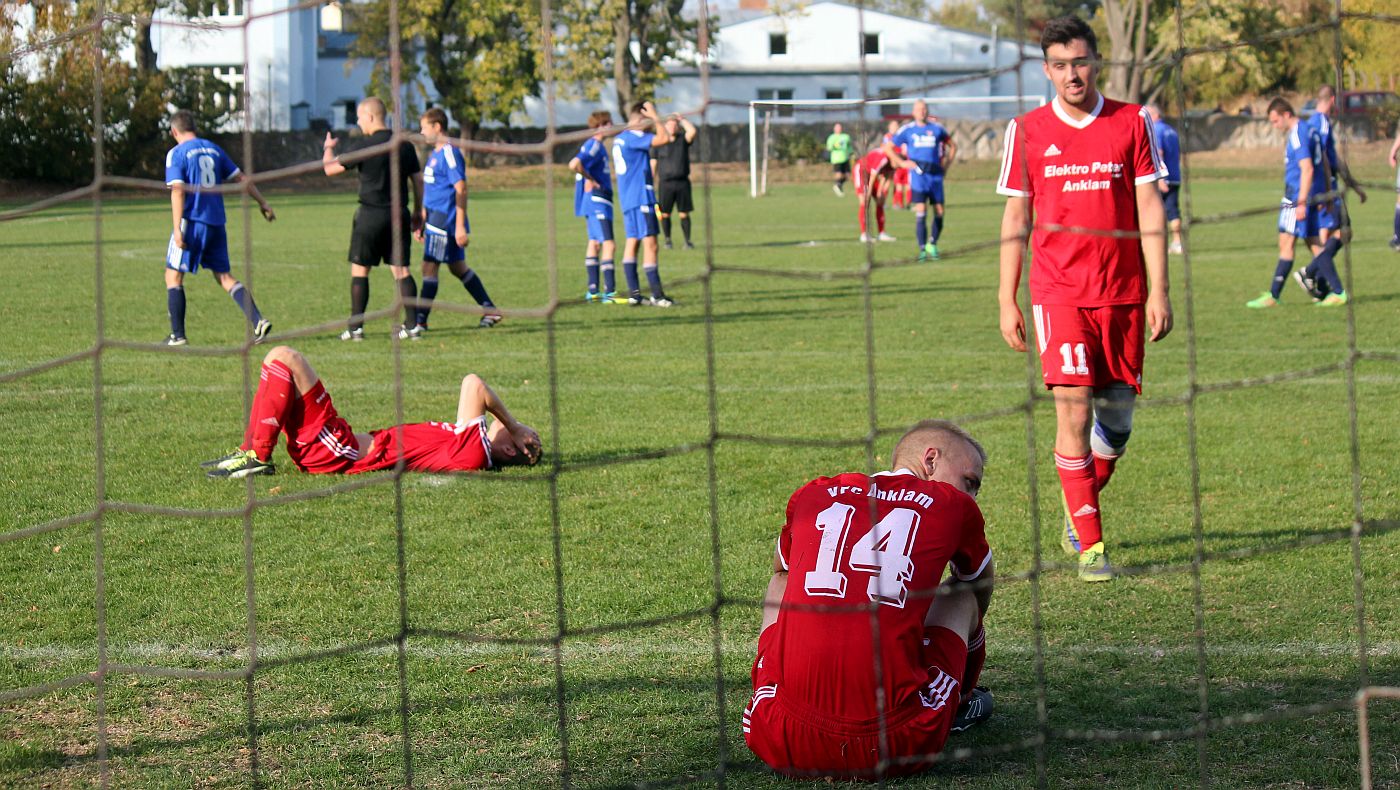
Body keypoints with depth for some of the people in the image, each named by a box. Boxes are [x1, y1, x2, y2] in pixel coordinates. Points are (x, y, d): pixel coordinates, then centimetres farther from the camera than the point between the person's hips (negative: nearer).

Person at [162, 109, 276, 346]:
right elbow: (241, 178, 17)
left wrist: (177, 229, -18)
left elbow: (178, 191, -15)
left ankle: (178, 336, 2)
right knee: (223, 276, 10)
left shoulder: (176, 154, -5)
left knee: (173, 276, 5)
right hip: (216, 223, 5)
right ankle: (258, 321, -6)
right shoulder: (214, 150, 12)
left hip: (192, 221, -5)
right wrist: (262, 202, 28)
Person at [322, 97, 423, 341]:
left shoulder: (367, 147, -12)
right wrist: (417, 212, 20)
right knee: (401, 270, 8)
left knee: (359, 270, 4)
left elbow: (330, 168, -6)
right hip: (399, 215, 5)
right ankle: (412, 323, 1)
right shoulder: (404, 145, 5)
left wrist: (328, 148, 15)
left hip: (370, 215, -5)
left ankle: (356, 327, 4)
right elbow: (418, 180, 10)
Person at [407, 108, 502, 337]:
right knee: (458, 267, 15)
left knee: (429, 267, -9)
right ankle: (490, 311, 22)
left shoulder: (450, 153, -15)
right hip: (435, 219, 10)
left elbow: (461, 190, -18)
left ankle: (419, 322, -9)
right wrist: (422, 221, 24)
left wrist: (460, 226, -21)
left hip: (445, 220, -10)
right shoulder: (435, 154, 15)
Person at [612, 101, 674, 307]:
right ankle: (657, 295, -12)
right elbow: (664, 138, -23)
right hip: (641, 198, -10)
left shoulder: (619, 139, 14)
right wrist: (654, 115, -11)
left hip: (628, 200, 10)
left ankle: (634, 293, 10)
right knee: (650, 245, -10)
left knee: (632, 243, 10)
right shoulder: (633, 137, -14)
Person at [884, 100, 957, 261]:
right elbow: (888, 148, 11)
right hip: (918, 174, -3)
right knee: (921, 212, -12)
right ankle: (922, 249, -9)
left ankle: (932, 244, 20)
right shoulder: (907, 130, 6)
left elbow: (952, 146, 22)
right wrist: (902, 163, 1)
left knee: (939, 212, 1)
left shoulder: (937, 128, 10)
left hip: (935, 174, 3)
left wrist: (947, 164, 11)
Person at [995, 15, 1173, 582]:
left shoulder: (1133, 123, 4)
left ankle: (1078, 513, 32)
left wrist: (1158, 291, -3)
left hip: (1123, 292, 2)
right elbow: (1016, 218, 8)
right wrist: (1006, 302, 4)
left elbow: (1150, 209, 4)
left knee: (1116, 418, 6)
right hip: (1058, 292, -2)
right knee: (1074, 411, -14)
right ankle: (1090, 545, -7)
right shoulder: (1027, 131, 4)